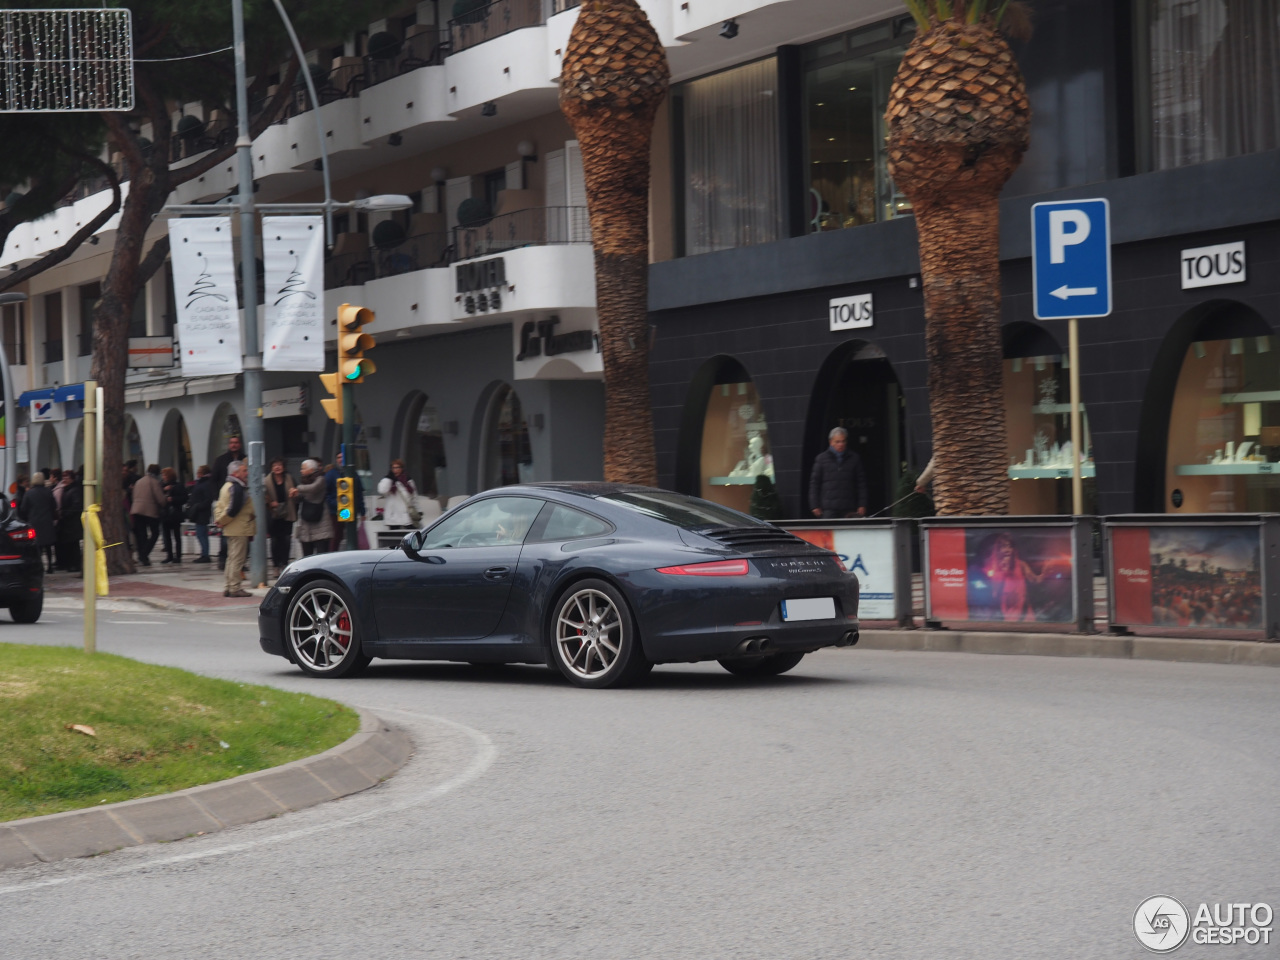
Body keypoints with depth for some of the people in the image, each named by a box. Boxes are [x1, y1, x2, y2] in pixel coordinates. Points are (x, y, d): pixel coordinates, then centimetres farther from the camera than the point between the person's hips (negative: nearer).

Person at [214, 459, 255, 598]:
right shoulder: (237, 488, -17)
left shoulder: (227, 486, 15)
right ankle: (235, 587, -6)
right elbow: (233, 508, -23)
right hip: (240, 530, -10)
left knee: (232, 559, 14)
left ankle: (230, 587, 18)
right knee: (237, 559, -7)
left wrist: (220, 520, 10)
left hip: (231, 529, 10)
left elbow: (218, 506, 19)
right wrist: (222, 521, -11)